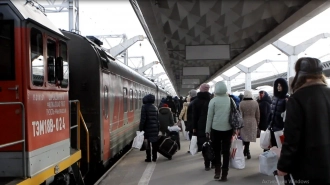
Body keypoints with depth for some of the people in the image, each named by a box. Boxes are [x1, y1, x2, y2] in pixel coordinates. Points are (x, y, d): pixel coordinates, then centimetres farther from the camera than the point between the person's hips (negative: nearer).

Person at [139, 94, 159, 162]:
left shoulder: (144, 107, -8)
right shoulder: (155, 107, 9)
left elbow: (143, 119, -13)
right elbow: (157, 119, 10)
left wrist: (141, 128, -8)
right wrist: (158, 128, 16)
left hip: (147, 128, -5)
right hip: (155, 128, 5)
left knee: (147, 143, 3)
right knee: (154, 143, 11)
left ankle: (148, 158, 5)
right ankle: (154, 158, 16)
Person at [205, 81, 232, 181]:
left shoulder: (213, 100, -6)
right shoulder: (230, 100, 1)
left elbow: (209, 116, -5)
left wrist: (207, 130, 3)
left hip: (216, 129, -2)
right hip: (228, 129, 2)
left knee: (216, 151, 12)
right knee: (226, 151, 7)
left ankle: (217, 172, 8)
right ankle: (224, 174, 9)